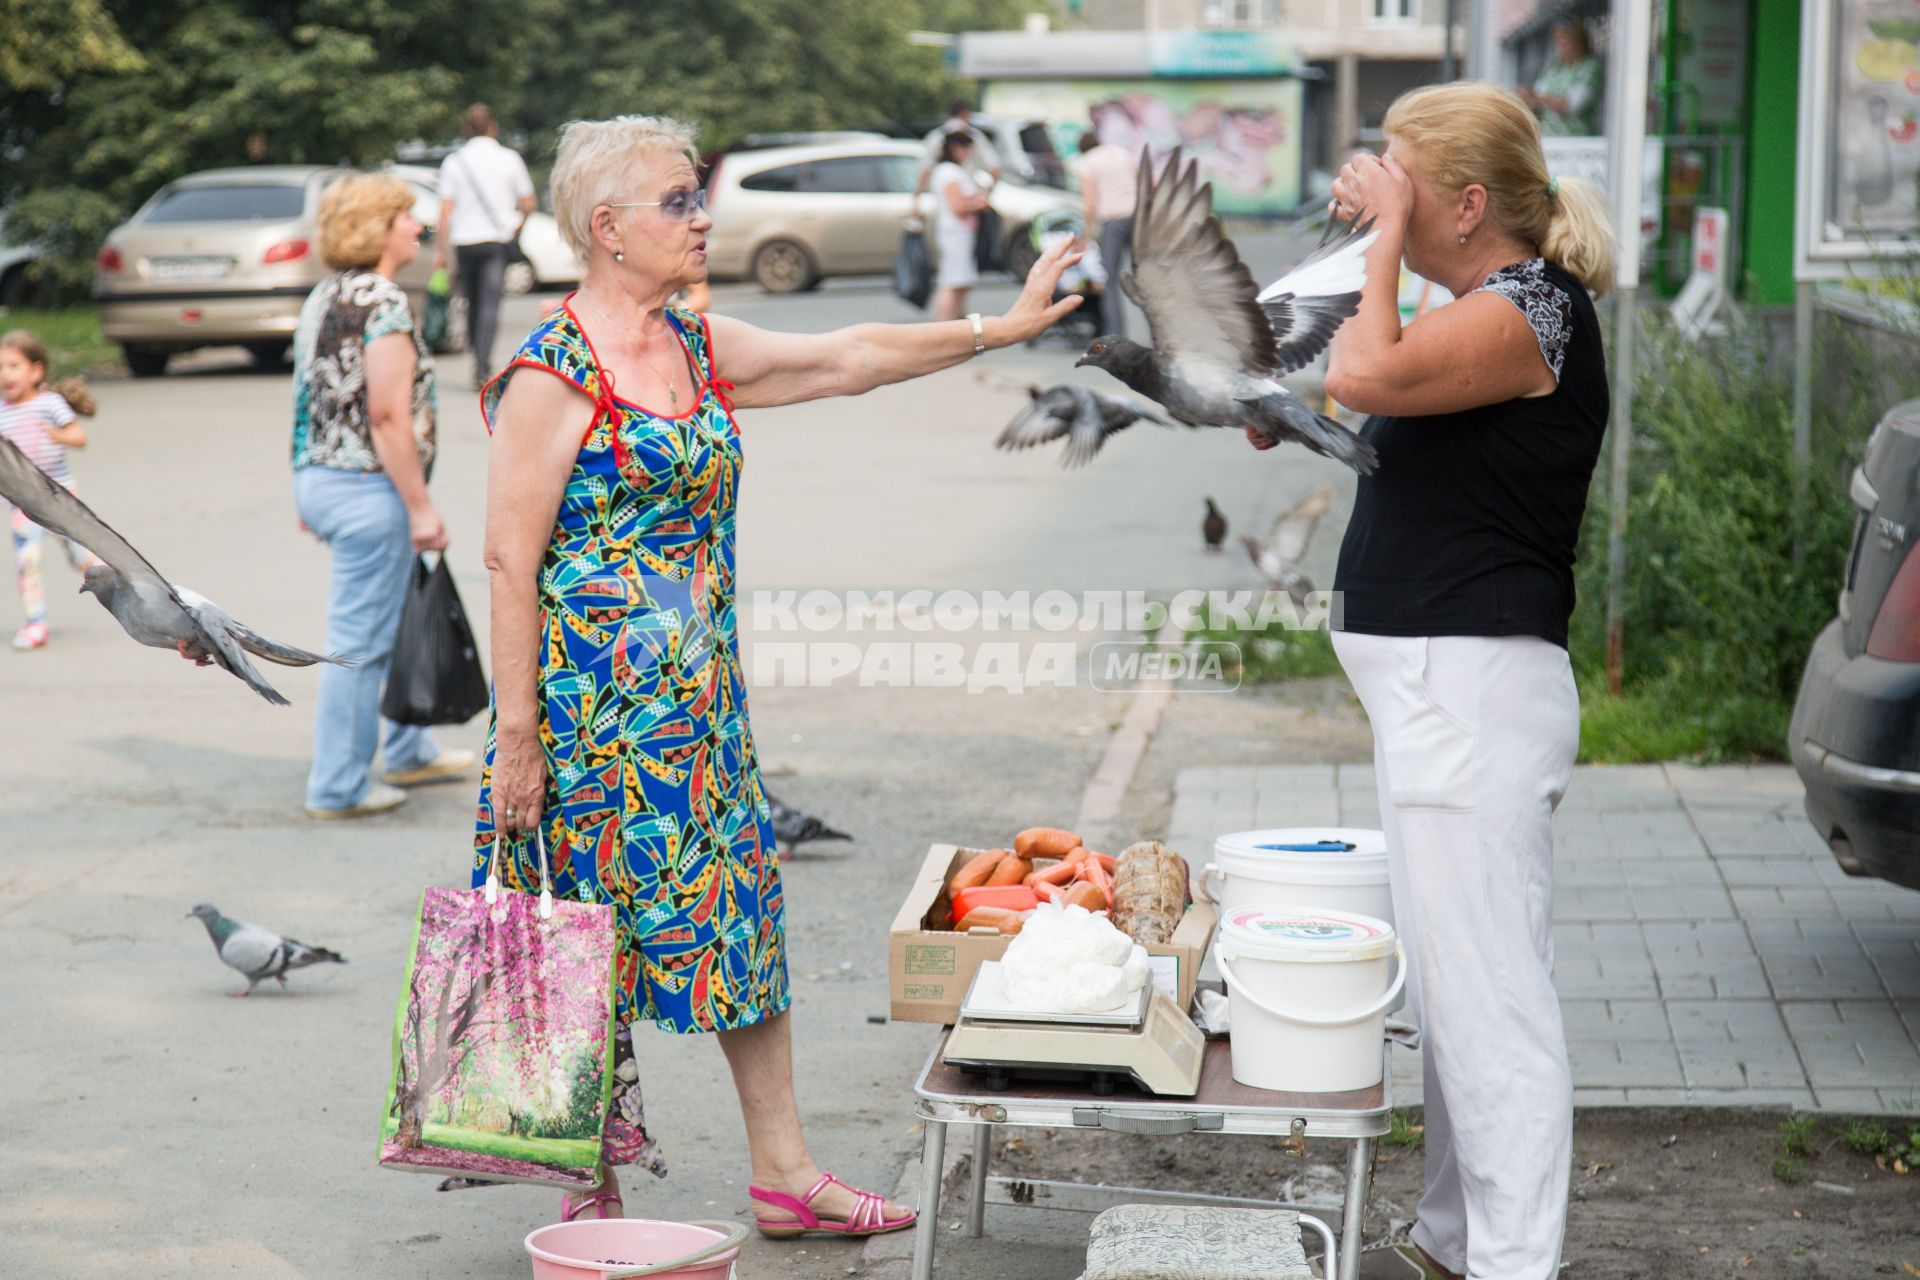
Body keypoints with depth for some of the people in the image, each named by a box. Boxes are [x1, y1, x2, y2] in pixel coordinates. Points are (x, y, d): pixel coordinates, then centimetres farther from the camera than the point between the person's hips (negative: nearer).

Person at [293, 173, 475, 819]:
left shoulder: (324, 298, 11)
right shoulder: (383, 301, -17)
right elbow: (388, 414, -22)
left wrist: (311, 484, 23)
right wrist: (420, 505, -19)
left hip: (320, 478, 10)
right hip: (368, 489, -10)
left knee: (398, 616, 23)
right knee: (360, 639, -1)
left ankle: (407, 752, 35)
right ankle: (339, 786, 7)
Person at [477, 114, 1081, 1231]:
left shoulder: (700, 347, 9)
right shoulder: (554, 373, -13)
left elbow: (847, 359, 14)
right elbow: (510, 560, -14)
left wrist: (1002, 329, 10)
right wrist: (517, 736, -16)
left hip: (702, 697, 7)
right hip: (594, 704, -7)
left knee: (743, 911, 9)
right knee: (597, 936, 2)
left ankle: (784, 1170, 18)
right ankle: (597, 1190, 16)